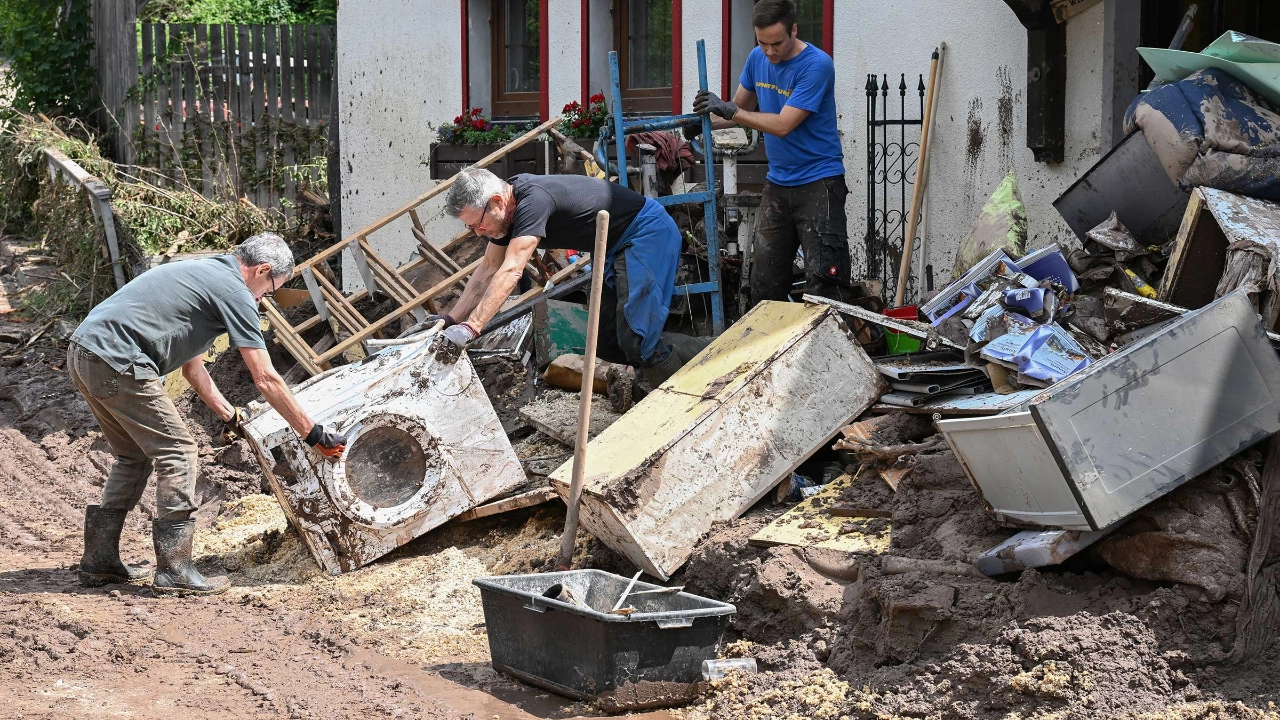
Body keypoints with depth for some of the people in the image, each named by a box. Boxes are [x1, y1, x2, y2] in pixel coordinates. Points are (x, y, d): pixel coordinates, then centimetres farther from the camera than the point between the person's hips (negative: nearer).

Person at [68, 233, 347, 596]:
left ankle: (99, 560, 23)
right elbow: (266, 379, -6)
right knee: (178, 452, -3)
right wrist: (313, 434, 0)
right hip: (116, 361, -10)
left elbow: (191, 363, 30)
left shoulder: (205, 273, 24)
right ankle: (174, 571, -3)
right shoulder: (234, 291, -5)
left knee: (134, 457, 21)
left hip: (83, 352, 10)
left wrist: (228, 413, 31)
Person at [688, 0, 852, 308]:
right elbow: (740, 108, 17)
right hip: (777, 183, 7)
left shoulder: (816, 65, -18)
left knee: (823, 281, -12)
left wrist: (728, 110, -18)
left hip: (818, 181, -7)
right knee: (764, 282, 10)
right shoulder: (757, 58, 3)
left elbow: (783, 125, -22)